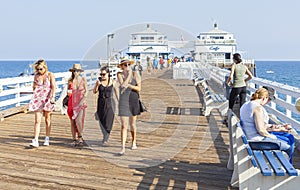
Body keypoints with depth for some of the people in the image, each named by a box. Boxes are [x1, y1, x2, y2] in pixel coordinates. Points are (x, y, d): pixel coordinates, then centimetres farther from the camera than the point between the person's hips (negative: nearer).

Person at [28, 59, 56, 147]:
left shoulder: (50, 75, -2)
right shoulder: (36, 76, 8)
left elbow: (53, 87, -9)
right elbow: (34, 88, 17)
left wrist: (52, 97, -21)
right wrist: (35, 85, -6)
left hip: (47, 99, -2)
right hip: (38, 99, 2)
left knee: (47, 120, 8)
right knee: (37, 120, -6)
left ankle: (47, 139, 20)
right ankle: (35, 140, -10)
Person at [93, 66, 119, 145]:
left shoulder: (113, 82, -4)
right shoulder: (99, 81, -1)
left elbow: (117, 92, 5)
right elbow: (94, 92, -1)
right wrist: (97, 85, -19)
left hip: (110, 103, -2)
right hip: (101, 103, 2)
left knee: (108, 121, -6)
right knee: (101, 120, 5)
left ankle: (105, 138, 11)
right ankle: (106, 136, 28)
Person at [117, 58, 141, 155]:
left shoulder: (135, 74, 1)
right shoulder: (120, 74, -1)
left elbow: (139, 88, -4)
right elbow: (122, 85, -17)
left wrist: (128, 85, -15)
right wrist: (129, 75, -10)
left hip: (134, 100, 2)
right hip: (123, 101, -2)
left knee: (132, 123, 15)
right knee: (124, 125, -9)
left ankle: (133, 142, 35)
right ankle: (123, 148, -9)